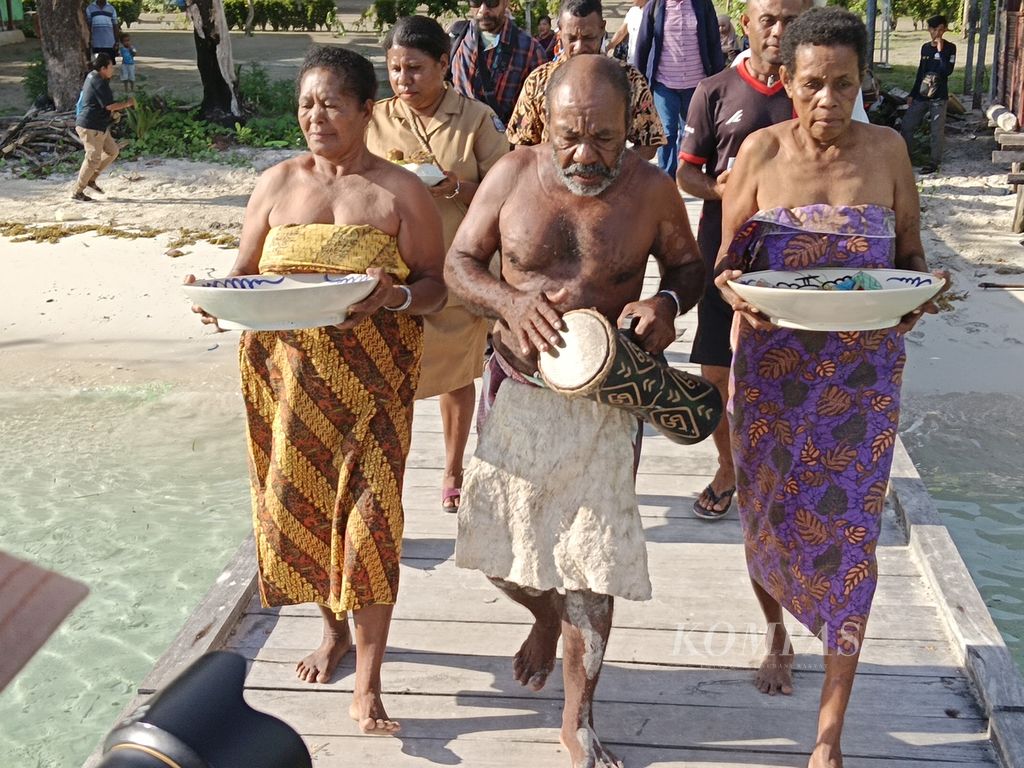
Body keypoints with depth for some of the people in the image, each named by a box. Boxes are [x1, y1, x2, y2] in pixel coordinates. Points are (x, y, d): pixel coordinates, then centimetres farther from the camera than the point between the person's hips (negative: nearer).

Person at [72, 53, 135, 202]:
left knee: (112, 151, 15)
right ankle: (77, 192, 3)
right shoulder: (99, 83, -19)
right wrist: (127, 103, -10)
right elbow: (109, 105, -24)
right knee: (93, 159, -6)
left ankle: (91, 179, 21)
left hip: (99, 126, 10)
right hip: (90, 127, -10)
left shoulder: (92, 76, 13)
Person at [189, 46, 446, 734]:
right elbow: (244, 273, 11)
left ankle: (368, 686, 5)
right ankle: (334, 627, 39)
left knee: (369, 515, -5)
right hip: (289, 373, 3)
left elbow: (435, 285, -3)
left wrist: (395, 296, -24)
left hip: (372, 379, -3)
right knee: (298, 504, 11)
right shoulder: (277, 183, 7)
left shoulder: (401, 191, -1)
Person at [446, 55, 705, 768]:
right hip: (519, 390, 2)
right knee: (502, 547, 11)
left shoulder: (652, 188, -8)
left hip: (605, 400, -1)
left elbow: (689, 267, 7)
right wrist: (511, 302, -21)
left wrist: (668, 302, -17)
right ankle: (545, 619, 48)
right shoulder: (513, 174, -7)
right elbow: (459, 262, 0)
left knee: (592, 561, 4)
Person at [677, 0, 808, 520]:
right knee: (715, 370, 7)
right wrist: (717, 190, -18)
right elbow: (686, 173, 3)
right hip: (724, 249, 0)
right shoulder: (715, 92, 1)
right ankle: (728, 467, 29)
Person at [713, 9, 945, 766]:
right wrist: (734, 289, -21)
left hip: (862, 374, 0)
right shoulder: (763, 150, -5)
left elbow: (912, 254, 6)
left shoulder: (887, 150, -3)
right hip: (771, 366, 1)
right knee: (768, 514, 15)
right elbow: (726, 258, 2)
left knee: (847, 530, 0)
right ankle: (778, 633, 49)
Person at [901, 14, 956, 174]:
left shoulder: (949, 48, -4)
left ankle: (934, 162, 7)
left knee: (937, 132, -1)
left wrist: (940, 50, -20)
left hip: (938, 97, -5)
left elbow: (947, 71, -17)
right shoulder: (925, 48, 10)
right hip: (921, 95, 5)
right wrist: (912, 94, 14)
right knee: (906, 126, 2)